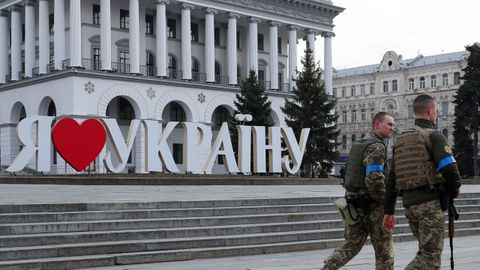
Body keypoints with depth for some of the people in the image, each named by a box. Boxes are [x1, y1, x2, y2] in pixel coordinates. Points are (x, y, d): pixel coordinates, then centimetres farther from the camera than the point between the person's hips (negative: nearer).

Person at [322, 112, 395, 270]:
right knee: (384, 251, 5)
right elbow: (374, 179, -25)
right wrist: (384, 201, -13)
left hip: (353, 203, 8)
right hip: (372, 206, -8)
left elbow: (349, 175, 19)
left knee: (350, 246, 14)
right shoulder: (377, 146, -15)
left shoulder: (358, 145, 14)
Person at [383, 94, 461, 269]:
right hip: (430, 202, -7)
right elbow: (449, 169, -18)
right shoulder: (434, 136, -5)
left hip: (409, 203, 7)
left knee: (426, 251, 20)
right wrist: (454, 189, 3)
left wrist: (389, 211, 16)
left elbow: (392, 178, 14)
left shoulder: (401, 140, 16)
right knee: (430, 256, -7)